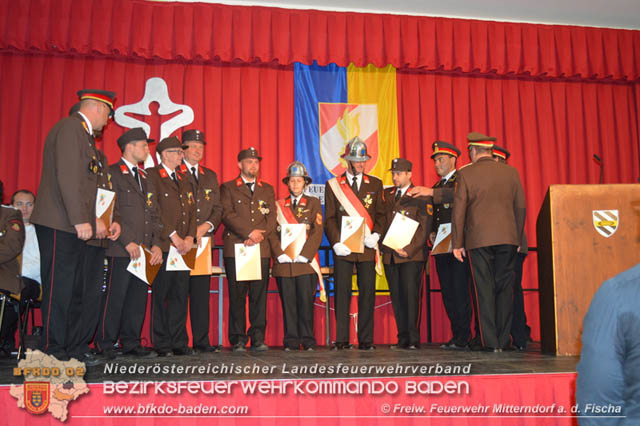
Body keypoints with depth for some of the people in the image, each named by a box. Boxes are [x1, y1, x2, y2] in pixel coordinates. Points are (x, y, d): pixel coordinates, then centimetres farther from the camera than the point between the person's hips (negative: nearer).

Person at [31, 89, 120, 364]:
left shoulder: (84, 134, 22)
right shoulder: (70, 128, -8)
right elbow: (67, 176, -18)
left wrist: (95, 220, 16)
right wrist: (81, 220, -21)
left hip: (78, 228, 10)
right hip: (61, 227, -10)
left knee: (75, 292, 11)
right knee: (59, 291, -5)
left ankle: (72, 351, 18)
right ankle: (54, 353, 2)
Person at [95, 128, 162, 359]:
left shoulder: (145, 179, 21)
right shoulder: (111, 173, -2)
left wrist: (155, 244, 6)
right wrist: (128, 242, -15)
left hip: (144, 250, 7)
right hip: (122, 250, -7)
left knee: (138, 297, 8)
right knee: (115, 298, -4)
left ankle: (131, 343, 16)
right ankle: (105, 345, 6)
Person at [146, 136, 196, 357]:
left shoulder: (184, 180, 21)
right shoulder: (152, 176, -1)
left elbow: (192, 210, 16)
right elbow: (154, 210, -10)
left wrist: (189, 237, 1)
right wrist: (173, 236, -13)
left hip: (183, 247, 6)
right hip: (163, 246, -6)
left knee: (181, 295, 6)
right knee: (161, 295, -2)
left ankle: (179, 342, 13)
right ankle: (162, 344, 6)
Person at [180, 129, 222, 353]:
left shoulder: (210, 176, 18)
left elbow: (218, 208, 14)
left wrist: (207, 226, -5)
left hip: (203, 241, 4)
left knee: (201, 292, 5)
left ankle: (201, 341, 10)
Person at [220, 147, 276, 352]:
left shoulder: (268, 190, 19)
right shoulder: (228, 188, 9)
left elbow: (272, 219, 9)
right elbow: (228, 214, -5)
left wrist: (259, 236, -7)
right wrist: (249, 232, -13)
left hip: (261, 250, 2)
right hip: (235, 249, -2)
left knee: (259, 296, 1)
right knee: (237, 296, -1)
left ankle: (258, 338, 7)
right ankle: (238, 339, 6)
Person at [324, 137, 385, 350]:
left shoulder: (375, 184, 13)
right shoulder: (333, 185, 9)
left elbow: (381, 214, 11)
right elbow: (329, 218, 4)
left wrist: (376, 235, -6)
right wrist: (336, 242, -9)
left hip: (367, 247, 1)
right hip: (343, 248, -1)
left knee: (367, 293, 2)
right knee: (342, 293, 0)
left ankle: (366, 340, 9)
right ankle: (342, 339, 7)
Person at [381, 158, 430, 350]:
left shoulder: (421, 196, 0)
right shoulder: (386, 194, 16)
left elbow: (424, 227, -5)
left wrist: (409, 250, -13)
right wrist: (382, 244, 2)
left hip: (412, 255, -5)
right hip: (389, 254, 5)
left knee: (410, 294, -8)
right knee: (396, 296, 5)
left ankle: (413, 339, -2)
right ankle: (402, 339, 10)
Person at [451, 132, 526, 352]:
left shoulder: (465, 174, -3)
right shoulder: (511, 172, 6)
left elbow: (458, 211, -3)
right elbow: (521, 207, 8)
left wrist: (457, 243, 2)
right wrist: (517, 238, 17)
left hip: (479, 240, -2)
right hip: (508, 238, 3)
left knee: (485, 290, 3)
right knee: (505, 289, 10)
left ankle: (490, 342, 4)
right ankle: (503, 340, 15)